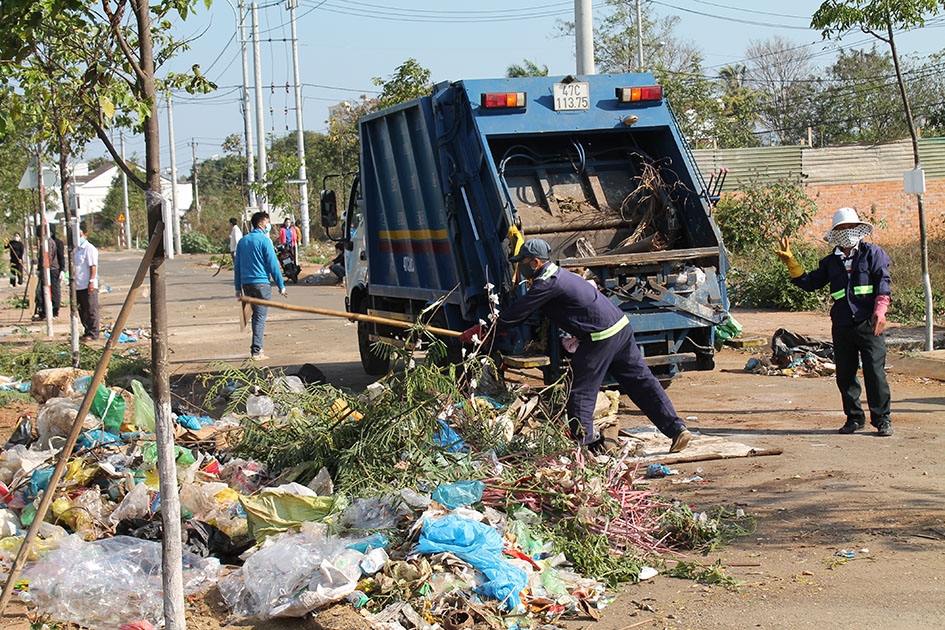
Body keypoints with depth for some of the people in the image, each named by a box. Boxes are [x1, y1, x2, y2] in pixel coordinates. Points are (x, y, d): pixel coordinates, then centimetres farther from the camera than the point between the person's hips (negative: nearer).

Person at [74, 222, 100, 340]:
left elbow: (93, 266, -14)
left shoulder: (90, 248, -9)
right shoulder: (76, 250, 17)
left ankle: (93, 334, -1)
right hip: (78, 286, 9)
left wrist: (91, 281, -20)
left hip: (88, 286, -9)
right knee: (82, 311, 12)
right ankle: (87, 332, 21)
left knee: (91, 311, -4)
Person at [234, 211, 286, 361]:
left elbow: (237, 265, 14)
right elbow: (273, 264, -10)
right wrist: (281, 285, -4)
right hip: (261, 283, -6)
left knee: (256, 314, 19)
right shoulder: (264, 240, -9)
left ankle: (256, 347, 21)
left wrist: (238, 287, 19)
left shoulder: (242, 241, 11)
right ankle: (256, 351, -5)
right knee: (260, 316, -3)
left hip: (246, 283, 6)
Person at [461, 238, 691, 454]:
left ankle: (584, 441, 6)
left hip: (601, 337, -10)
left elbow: (516, 313, -10)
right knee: (641, 382, 10)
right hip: (621, 327, 10)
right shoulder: (558, 275, 19)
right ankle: (677, 429, 9)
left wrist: (478, 332, -2)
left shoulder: (547, 284, -12)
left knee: (580, 392, 2)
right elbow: (523, 311, 26)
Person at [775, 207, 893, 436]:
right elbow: (809, 282, 19)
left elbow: (883, 284, -4)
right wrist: (790, 261, 11)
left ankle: (882, 419, 2)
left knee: (875, 372, -6)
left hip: (868, 324, -4)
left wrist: (879, 311, -17)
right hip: (842, 326, 5)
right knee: (845, 375, 8)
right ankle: (854, 417, 19)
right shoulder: (830, 262, 15)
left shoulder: (873, 254, 3)